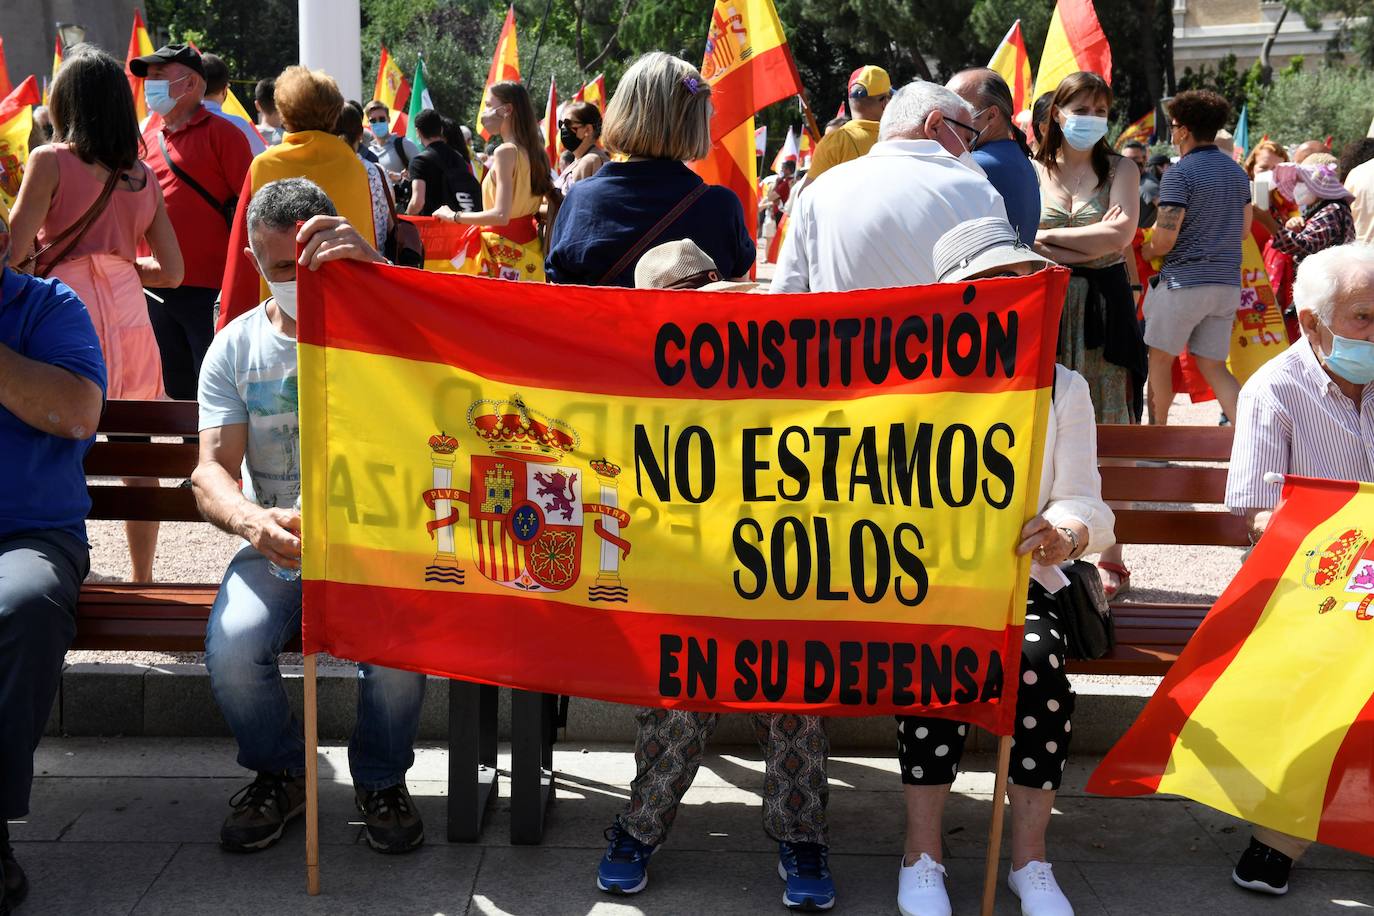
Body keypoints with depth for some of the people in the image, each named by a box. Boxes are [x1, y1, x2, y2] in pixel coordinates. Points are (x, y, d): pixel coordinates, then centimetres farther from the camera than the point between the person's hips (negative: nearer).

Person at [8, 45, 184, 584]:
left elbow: (15, 250, -9)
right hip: (129, 313, 5)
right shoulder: (143, 175, 9)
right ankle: (143, 579, 21)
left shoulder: (50, 161, -4)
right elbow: (171, 271, 9)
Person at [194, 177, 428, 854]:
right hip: (277, 548, 2)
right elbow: (212, 468, -3)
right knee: (231, 648, -27)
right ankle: (279, 774, 6)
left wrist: (377, 267, -38)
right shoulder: (237, 346, 6)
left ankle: (381, 779, 2)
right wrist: (252, 521, -27)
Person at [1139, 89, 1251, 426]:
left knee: (1160, 357, 11)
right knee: (1213, 366, 9)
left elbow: (1164, 239, -17)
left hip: (1184, 281, -7)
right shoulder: (1237, 172, 12)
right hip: (1228, 283, 7)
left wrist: (1147, 251, 4)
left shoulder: (1179, 173, -11)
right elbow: (1243, 229, 20)